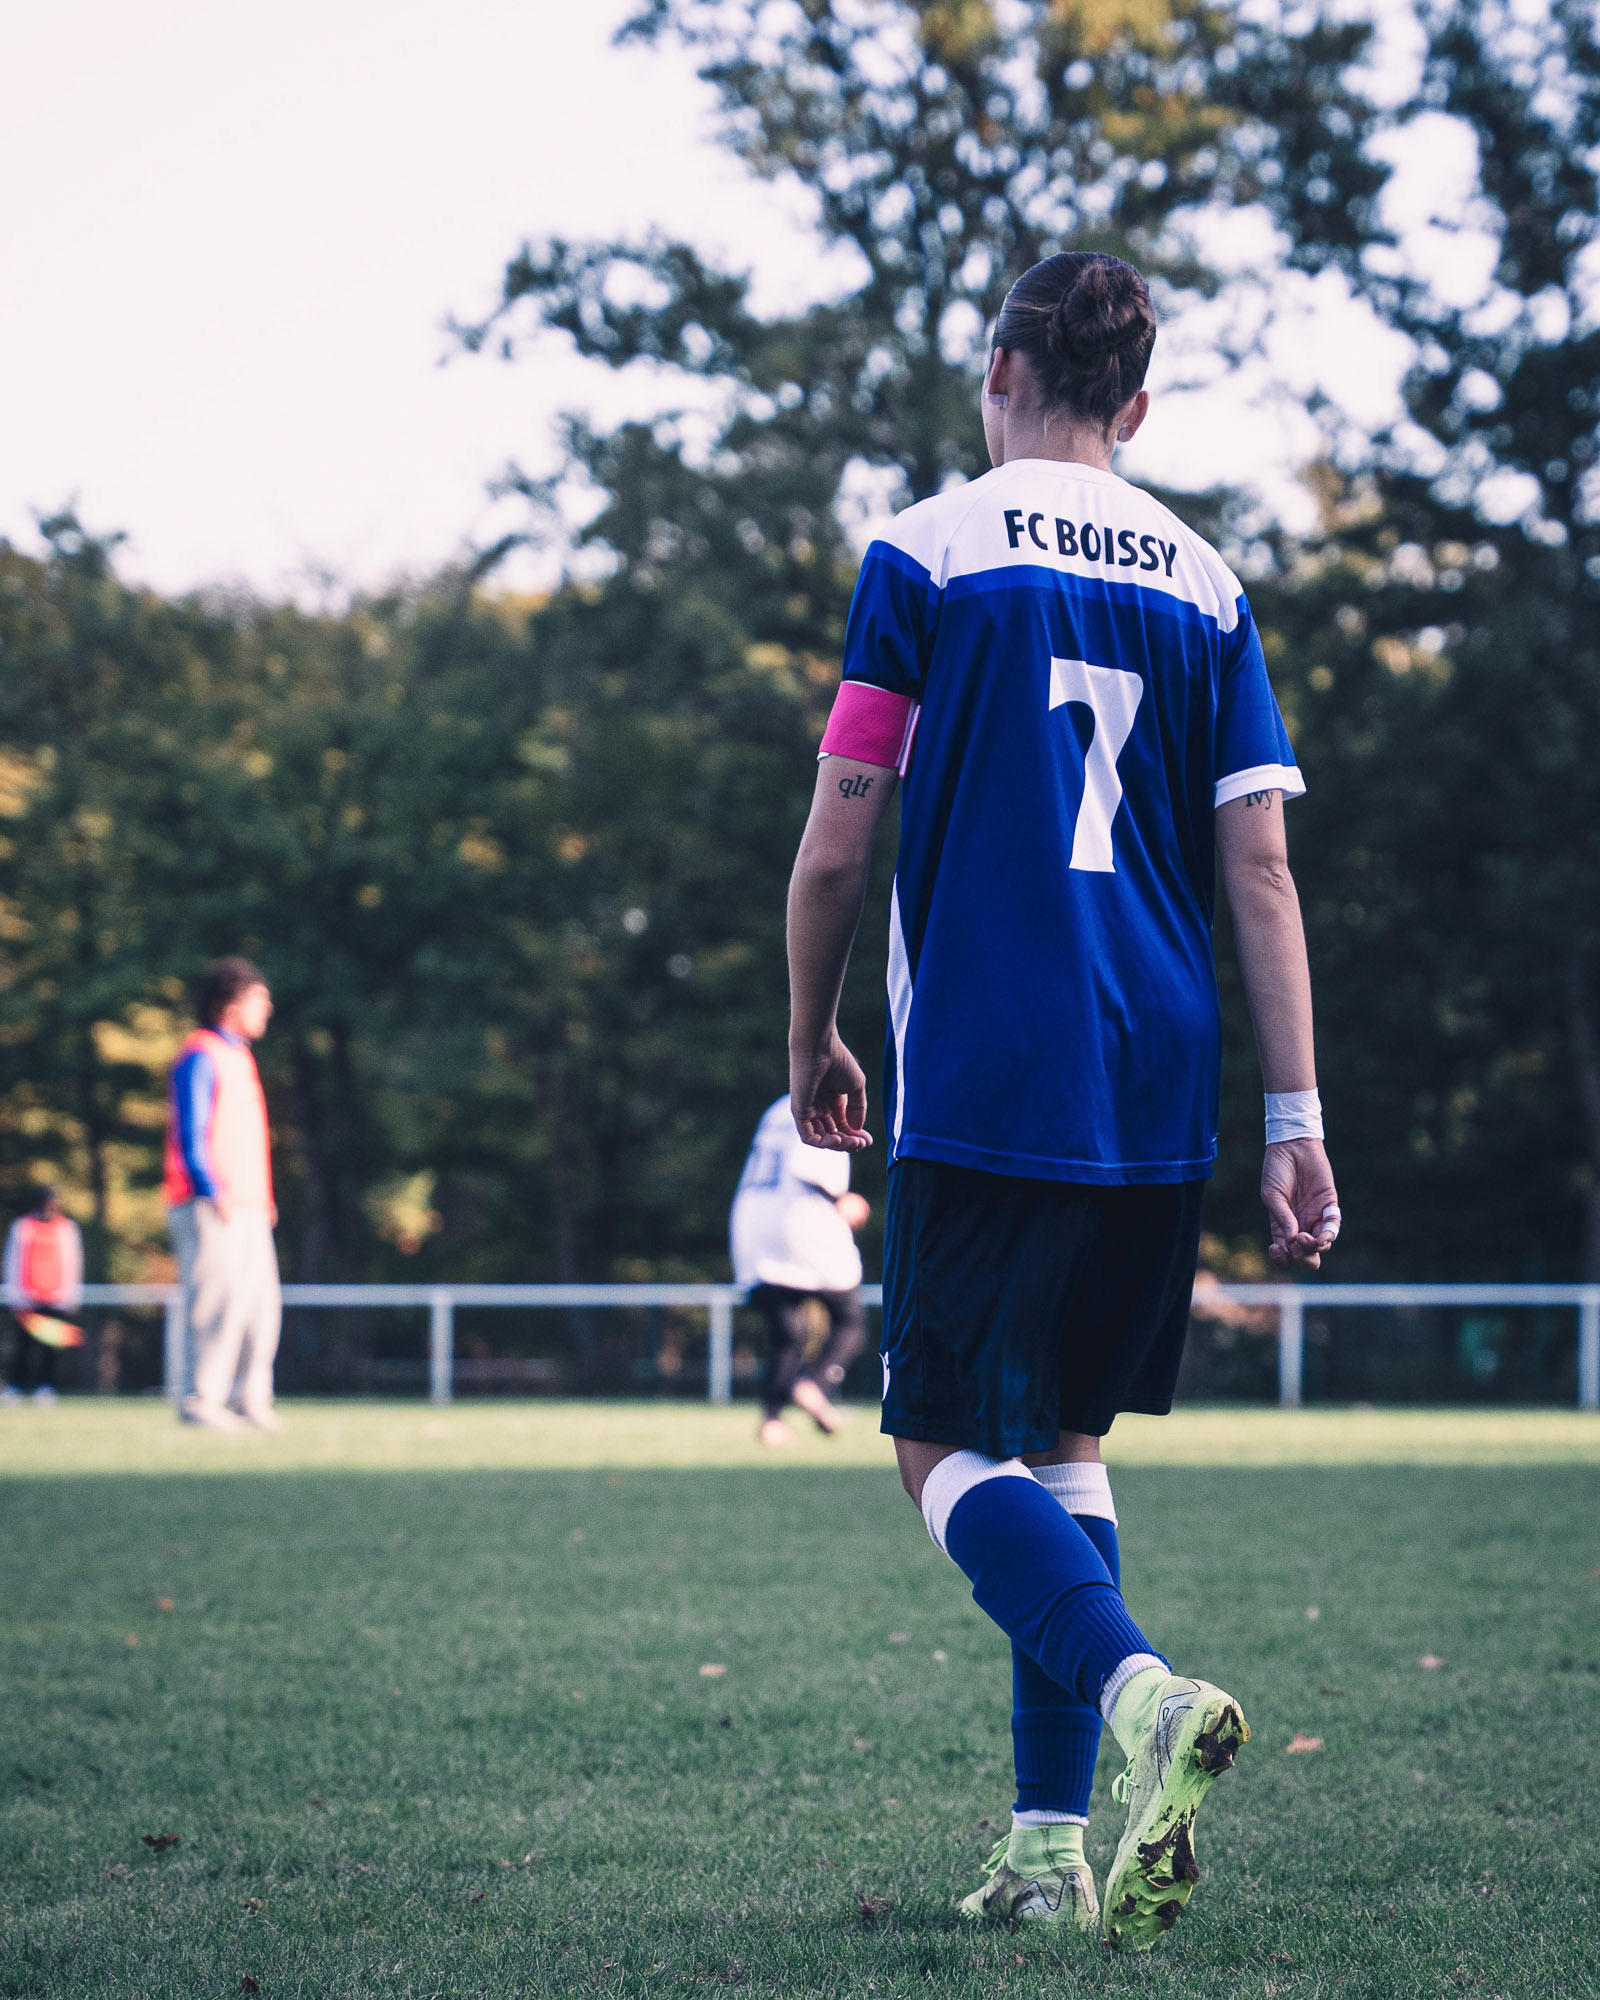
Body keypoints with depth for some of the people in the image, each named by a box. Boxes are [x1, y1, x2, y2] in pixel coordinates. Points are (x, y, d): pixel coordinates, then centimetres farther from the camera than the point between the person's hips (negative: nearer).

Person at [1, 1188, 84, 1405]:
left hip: (56, 1297, 1)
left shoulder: (68, 1228, 8)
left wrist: (71, 1296, 4)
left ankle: (44, 1387, 2)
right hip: (27, 1296, -1)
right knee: (24, 1343, -3)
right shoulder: (22, 1227, 4)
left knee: (49, 1347, -2)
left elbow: (73, 1262, 10)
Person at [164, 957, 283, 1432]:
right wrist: (212, 1192, -23)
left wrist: (263, 1197, 20)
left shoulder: (238, 1056, 22)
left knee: (262, 1300, 8)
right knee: (223, 1299, -14)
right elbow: (190, 1133, -14)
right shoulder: (200, 1057, -7)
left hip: (247, 1206, 9)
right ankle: (203, 1399, -11)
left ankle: (250, 1398, 15)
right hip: (210, 1209, -9)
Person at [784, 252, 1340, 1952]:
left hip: (976, 1093, -4)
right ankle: (1050, 1842, 10)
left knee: (945, 1449, 1)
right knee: (1062, 1444, 15)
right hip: (1155, 1106, 5)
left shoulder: (927, 554, -2)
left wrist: (810, 1045, 12)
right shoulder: (1203, 586, 10)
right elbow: (1261, 873, 5)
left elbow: (837, 844, -4)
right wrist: (1296, 1122, 5)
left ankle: (1137, 1687, -26)